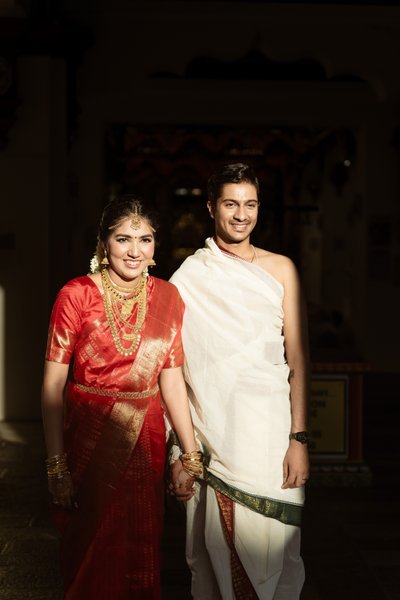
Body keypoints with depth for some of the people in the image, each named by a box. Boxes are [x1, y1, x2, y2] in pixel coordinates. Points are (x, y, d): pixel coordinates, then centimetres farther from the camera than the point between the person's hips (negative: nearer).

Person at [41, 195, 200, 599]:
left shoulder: (167, 297, 0)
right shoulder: (77, 295, -10)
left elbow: (171, 379, 4)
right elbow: (53, 382, -12)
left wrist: (191, 455, 2)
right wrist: (57, 466, -15)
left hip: (145, 442, 3)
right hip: (88, 439, -3)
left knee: (141, 557, 13)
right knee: (90, 555, 12)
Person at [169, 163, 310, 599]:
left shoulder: (280, 269, 7)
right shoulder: (189, 277, 4)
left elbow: (297, 359, 4)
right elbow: (176, 367, 2)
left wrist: (299, 439, -4)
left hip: (270, 426, 1)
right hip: (215, 429, -1)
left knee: (273, 544, 3)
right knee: (216, 548, 5)